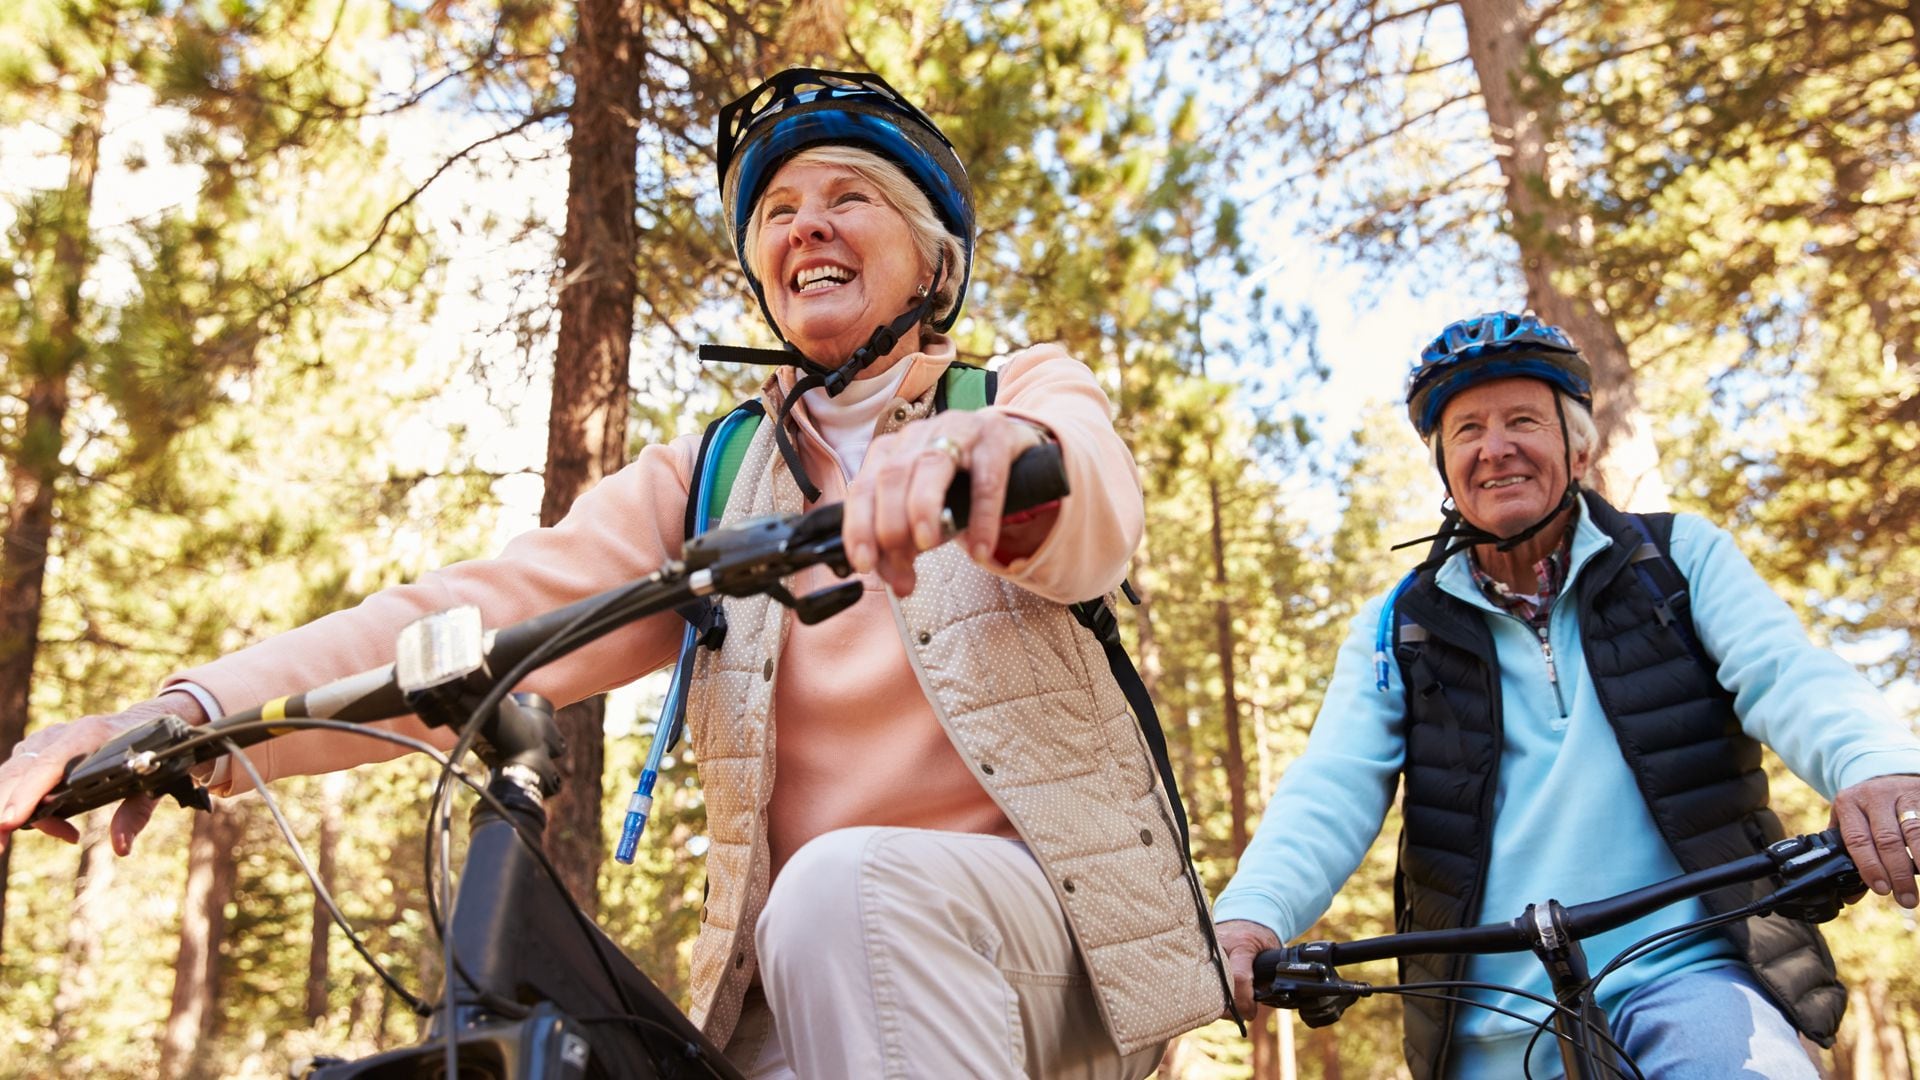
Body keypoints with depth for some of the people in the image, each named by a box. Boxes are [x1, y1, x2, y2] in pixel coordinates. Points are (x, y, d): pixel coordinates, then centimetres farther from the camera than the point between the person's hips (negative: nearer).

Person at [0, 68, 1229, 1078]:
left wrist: (999, 442, -46)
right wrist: (196, 710, -20)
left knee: (845, 886, -31)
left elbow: (1094, 515, -21)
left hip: (1046, 922, -2)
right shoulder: (704, 481, 9)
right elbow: (496, 611, -5)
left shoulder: (1034, 391, 4)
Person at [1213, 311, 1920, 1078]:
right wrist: (1252, 913, -23)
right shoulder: (1398, 629, 9)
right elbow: (1332, 787, -3)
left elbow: (1786, 674, -8)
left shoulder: (1681, 557, 8)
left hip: (1685, 976, -1)